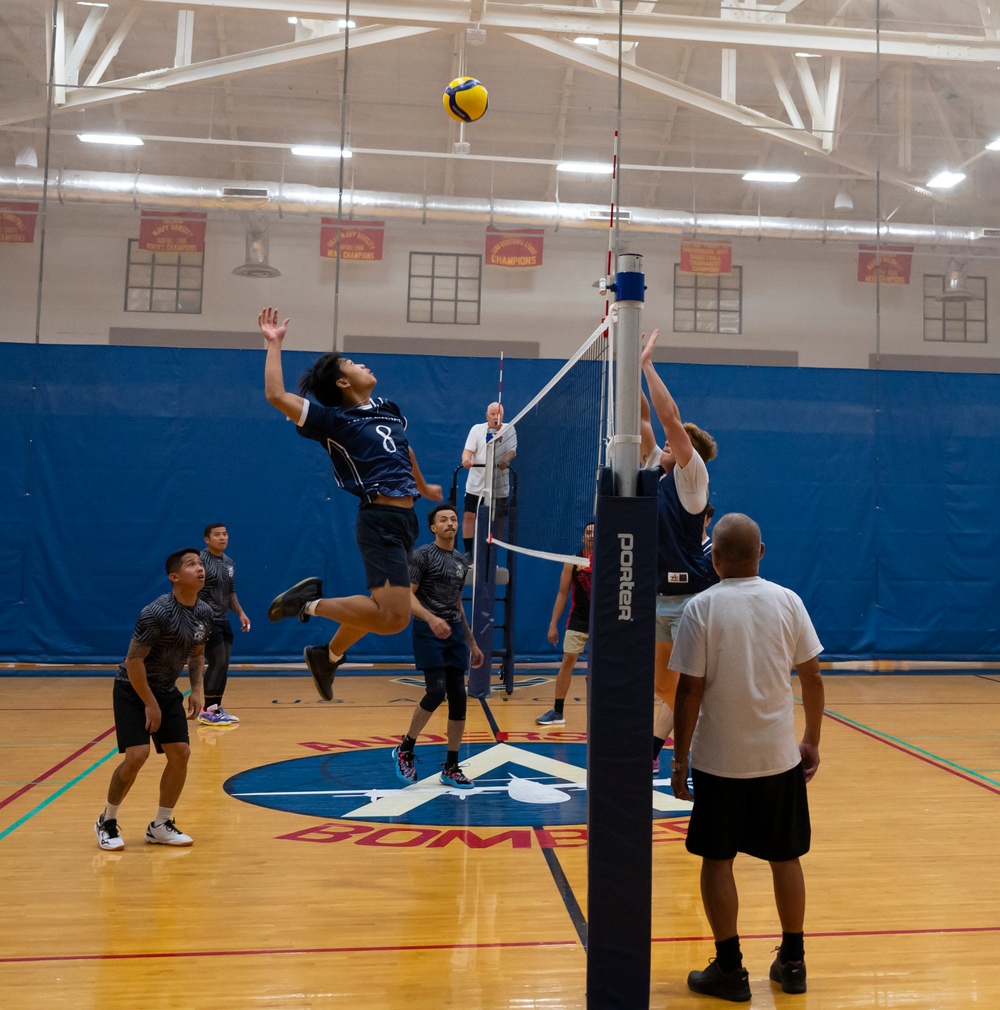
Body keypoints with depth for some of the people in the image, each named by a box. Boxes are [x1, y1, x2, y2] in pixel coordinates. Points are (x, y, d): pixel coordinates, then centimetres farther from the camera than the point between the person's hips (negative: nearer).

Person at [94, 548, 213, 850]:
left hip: (167, 690, 7)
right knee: (137, 755, -16)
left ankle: (160, 826, 13)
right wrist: (150, 704, -18)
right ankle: (107, 821, 8)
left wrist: (197, 689, -1)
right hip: (132, 689, -7)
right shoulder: (156, 613, -26)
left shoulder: (204, 613, -3)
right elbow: (133, 660, -23)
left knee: (180, 753, -2)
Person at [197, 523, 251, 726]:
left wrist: (240, 613, 12)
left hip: (222, 620, 8)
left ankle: (216, 708, 19)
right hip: (206, 620, -8)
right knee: (217, 663, -10)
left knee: (223, 664, 9)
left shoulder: (229, 562, 13)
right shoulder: (201, 560, -12)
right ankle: (207, 711, -1)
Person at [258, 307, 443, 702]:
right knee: (394, 617, -18)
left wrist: (424, 487, 46)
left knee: (383, 609, 19)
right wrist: (274, 343, -6)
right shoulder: (333, 420, -5)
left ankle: (328, 655, 37)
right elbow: (276, 394, -15)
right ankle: (311, 602, -3)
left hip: (404, 520, 8)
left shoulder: (387, 408, 16)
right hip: (380, 521, -8)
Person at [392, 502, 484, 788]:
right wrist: (431, 618, -28)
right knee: (437, 691, -17)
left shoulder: (461, 561, 16)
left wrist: (472, 642, 22)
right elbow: (408, 595, -11)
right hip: (429, 630, -6)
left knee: (458, 697, 2)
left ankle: (451, 768, 11)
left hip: (455, 632, 6)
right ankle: (405, 749, 5)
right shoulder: (423, 554, -4)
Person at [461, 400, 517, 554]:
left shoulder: (509, 429, 3)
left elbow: (512, 450, -8)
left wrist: (506, 460, -30)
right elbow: (468, 450, -6)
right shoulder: (477, 429, 3)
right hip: (476, 484, 0)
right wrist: (466, 459, -29)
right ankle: (468, 552, 6)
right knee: (469, 516, -4)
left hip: (499, 486, 0)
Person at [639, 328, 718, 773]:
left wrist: (647, 363, -14)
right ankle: (650, 753, 21)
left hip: (688, 598, -7)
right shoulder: (658, 473, 11)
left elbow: (671, 417, -18)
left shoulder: (691, 477, -7)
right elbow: (644, 420, 8)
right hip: (658, 597, 7)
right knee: (664, 686, 13)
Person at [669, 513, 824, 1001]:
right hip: (780, 756, 3)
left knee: (717, 860, 9)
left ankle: (729, 969, 15)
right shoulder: (788, 601, -3)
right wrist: (812, 740, 14)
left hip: (718, 759, -3)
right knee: (785, 857, 16)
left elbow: (690, 690, -12)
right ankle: (792, 962, 28)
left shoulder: (701, 608, -12)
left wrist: (680, 757, -4)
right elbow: (812, 676, 1)